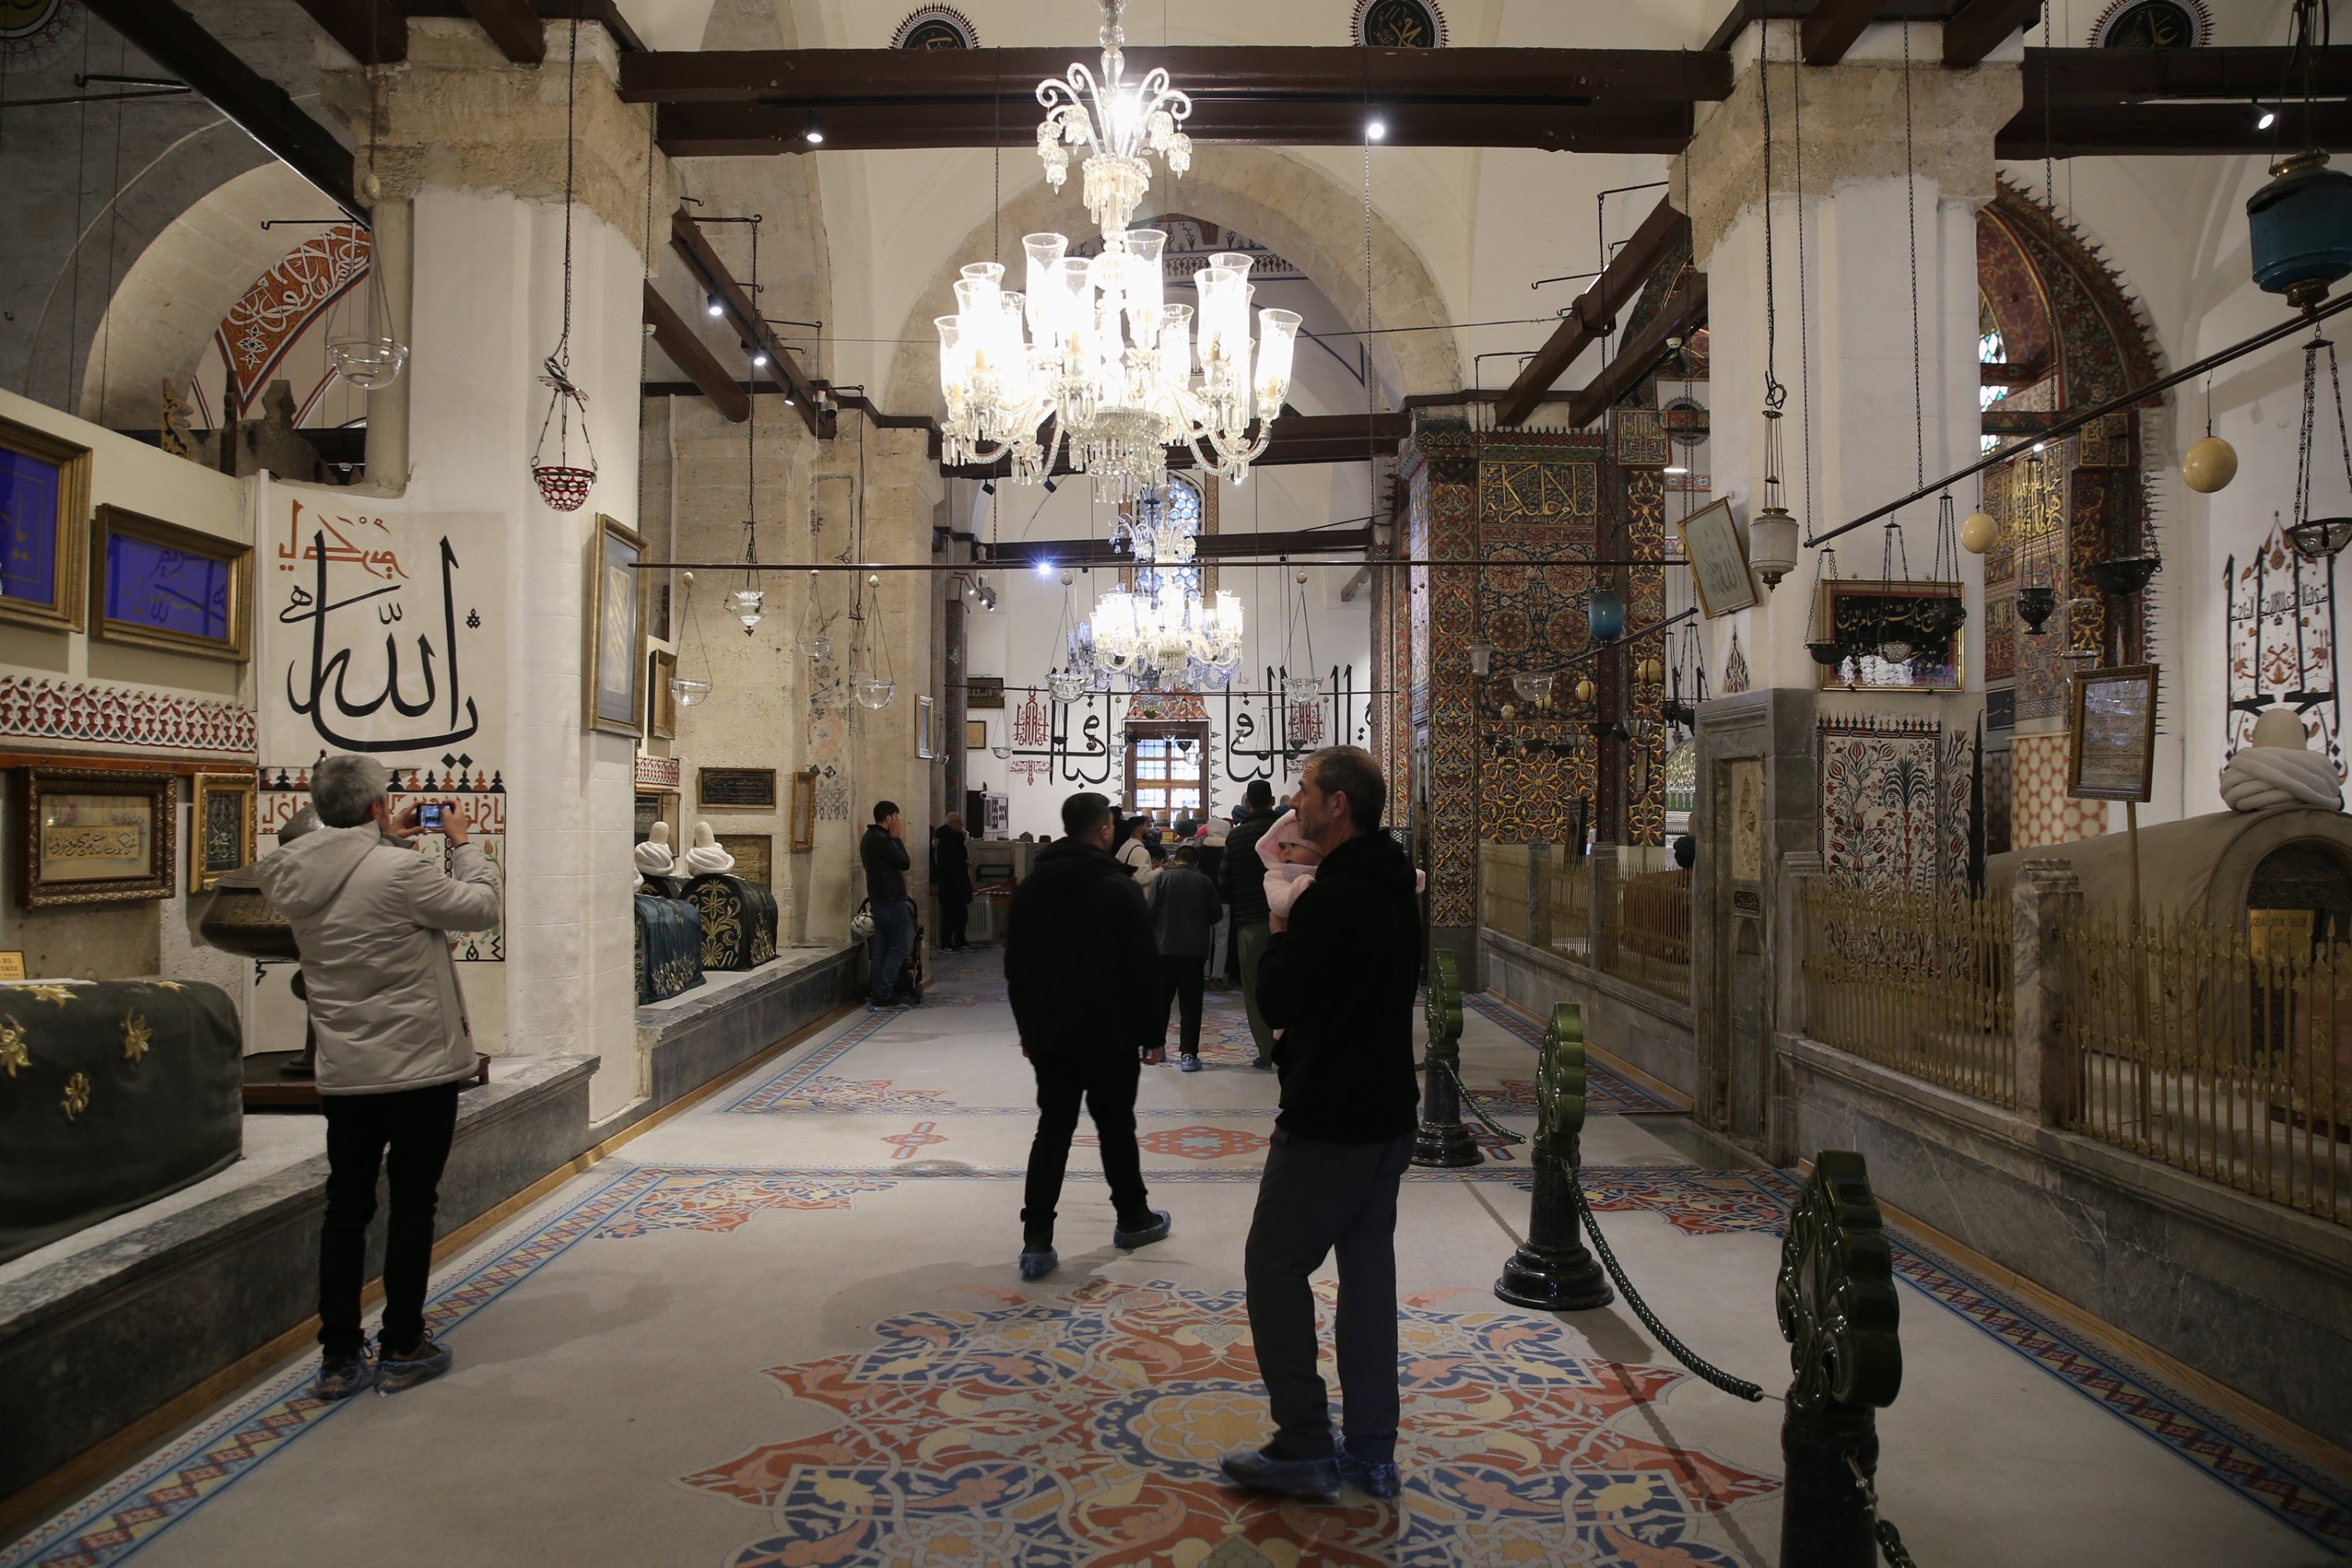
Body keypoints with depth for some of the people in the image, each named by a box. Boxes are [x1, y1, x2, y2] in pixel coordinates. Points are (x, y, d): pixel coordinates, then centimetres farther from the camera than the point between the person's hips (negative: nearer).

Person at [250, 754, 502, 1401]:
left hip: (343, 1073, 6)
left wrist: (388, 841, 16)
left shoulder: (294, 875, 0)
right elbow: (482, 908, -8)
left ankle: (339, 1358, 18)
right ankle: (402, 1351, 16)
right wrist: (464, 844, 4)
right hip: (420, 1067, -6)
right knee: (412, 1205, 7)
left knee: (345, 1207, 12)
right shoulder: (401, 872, -20)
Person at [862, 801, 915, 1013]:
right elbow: (905, 863, -13)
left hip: (878, 899, 10)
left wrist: (894, 839, 10)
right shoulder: (881, 840, -17)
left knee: (880, 948, 10)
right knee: (898, 948, -6)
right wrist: (897, 839, -6)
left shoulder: (869, 838, 15)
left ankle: (878, 995, 11)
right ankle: (883, 994, -9)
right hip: (892, 900, -10)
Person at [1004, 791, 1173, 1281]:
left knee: (1052, 1130, 7)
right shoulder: (1119, 889, -12)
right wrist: (1152, 1032, -2)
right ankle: (1133, 1218, 28)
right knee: (1116, 1127, 11)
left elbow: (1014, 965, 11)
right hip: (1109, 1037, -4)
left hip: (1047, 1034, 4)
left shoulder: (1031, 887, 5)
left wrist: (1027, 1028, 19)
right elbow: (1144, 968, -11)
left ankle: (1036, 1242, 1)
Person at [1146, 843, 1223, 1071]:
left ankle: (1156, 1047, 19)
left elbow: (1149, 911, -7)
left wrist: (1154, 931, 14)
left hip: (1165, 947, 0)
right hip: (1195, 950, 0)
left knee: (1161, 999, 14)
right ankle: (1188, 1054, -6)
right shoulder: (1204, 881, 0)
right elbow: (1216, 913, 1)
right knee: (1191, 1002, 1)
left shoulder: (1162, 878, -2)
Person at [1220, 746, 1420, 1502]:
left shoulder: (1334, 898, -22)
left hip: (1329, 1121, -9)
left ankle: (1304, 1447, 7)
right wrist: (1296, 936, 8)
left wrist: (1279, 934, -2)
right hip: (1387, 1113, 9)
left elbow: (1277, 1001, -18)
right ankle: (1372, 1453, 21)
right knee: (1367, 1270, 13)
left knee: (1274, 1265, 3)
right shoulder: (1394, 887, 9)